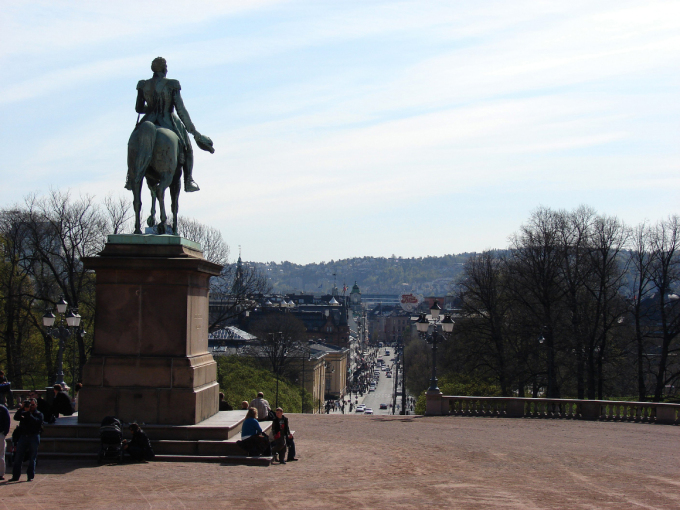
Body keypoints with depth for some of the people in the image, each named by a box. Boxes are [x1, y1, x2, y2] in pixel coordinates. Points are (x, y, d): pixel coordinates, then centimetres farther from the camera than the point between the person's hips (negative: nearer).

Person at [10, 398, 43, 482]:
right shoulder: (24, 413, 15)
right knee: (18, 457, -1)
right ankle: (15, 476, 4)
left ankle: (30, 476, 6)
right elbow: (16, 417, -2)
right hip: (23, 436, 3)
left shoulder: (39, 414, 6)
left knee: (32, 458, 0)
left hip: (34, 437, -3)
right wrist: (21, 408, -11)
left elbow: (36, 421, -14)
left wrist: (28, 413, -14)